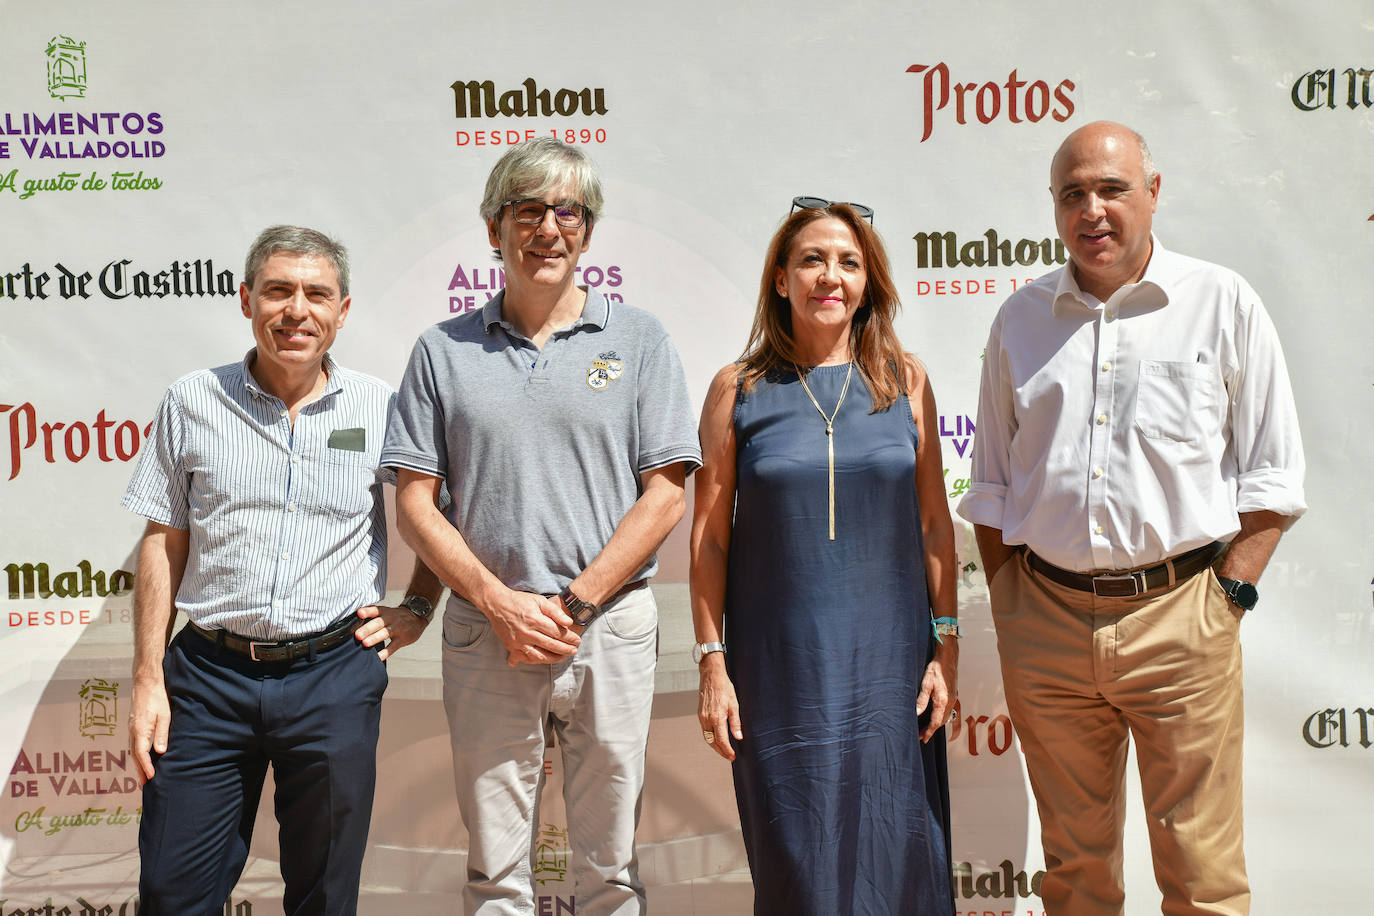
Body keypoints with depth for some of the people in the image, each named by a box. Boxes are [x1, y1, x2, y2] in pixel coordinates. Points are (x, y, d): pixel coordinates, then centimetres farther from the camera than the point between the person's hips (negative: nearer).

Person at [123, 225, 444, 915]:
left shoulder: (383, 409, 1)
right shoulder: (192, 403, 3)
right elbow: (163, 546, 6)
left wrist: (417, 609, 4)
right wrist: (148, 679, 3)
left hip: (335, 676, 0)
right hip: (210, 672, 1)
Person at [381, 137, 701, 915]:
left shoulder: (638, 339, 5)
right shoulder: (445, 350, 8)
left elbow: (665, 496, -1)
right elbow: (415, 501, 4)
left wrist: (573, 604, -9)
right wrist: (502, 604, -8)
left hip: (611, 631, -1)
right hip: (485, 637, 1)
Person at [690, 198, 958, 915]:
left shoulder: (904, 380, 4)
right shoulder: (739, 389, 0)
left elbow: (934, 521, 6)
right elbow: (709, 538, 1)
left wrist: (946, 645, 2)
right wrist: (712, 662, -2)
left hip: (888, 658, 1)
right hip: (781, 664, -1)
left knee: (894, 851, 8)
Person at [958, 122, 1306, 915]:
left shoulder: (1224, 304, 1)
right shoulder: (1021, 318, 9)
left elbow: (1271, 472, 2)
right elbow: (993, 482, 15)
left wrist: (1228, 595, -6)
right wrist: (1008, 605, 7)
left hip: (1179, 617, -2)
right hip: (1046, 619, 3)